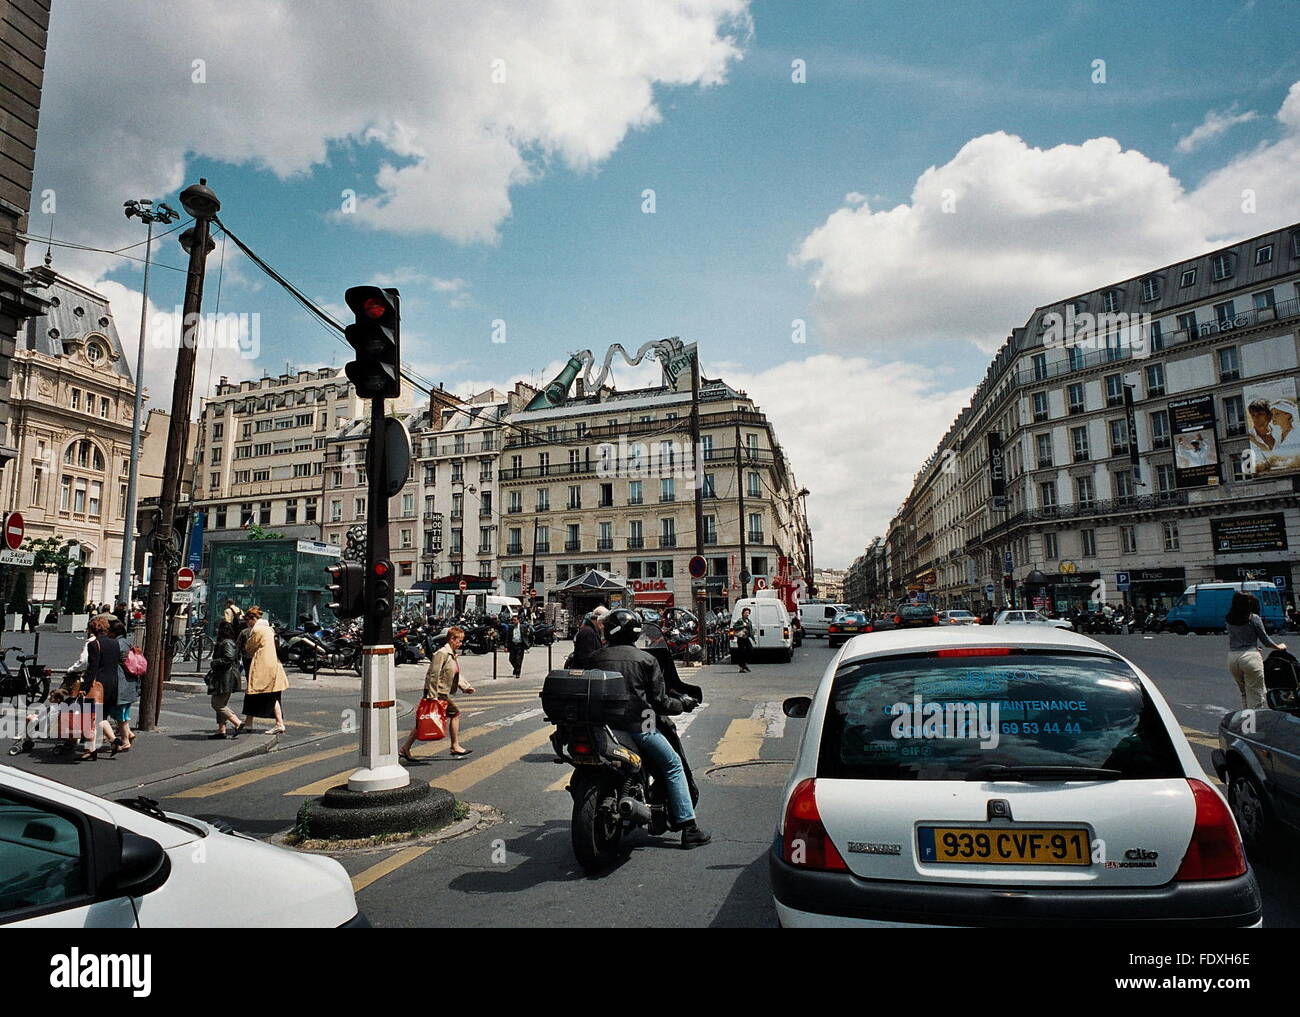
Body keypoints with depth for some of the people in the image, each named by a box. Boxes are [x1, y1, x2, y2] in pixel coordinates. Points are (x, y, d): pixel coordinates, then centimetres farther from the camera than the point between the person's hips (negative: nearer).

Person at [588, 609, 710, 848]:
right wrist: (683, 703, 15)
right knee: (673, 765, 10)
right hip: (637, 725, -4)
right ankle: (688, 827, 5)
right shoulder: (646, 660, -3)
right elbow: (659, 701, -2)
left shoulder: (595, 658, 6)